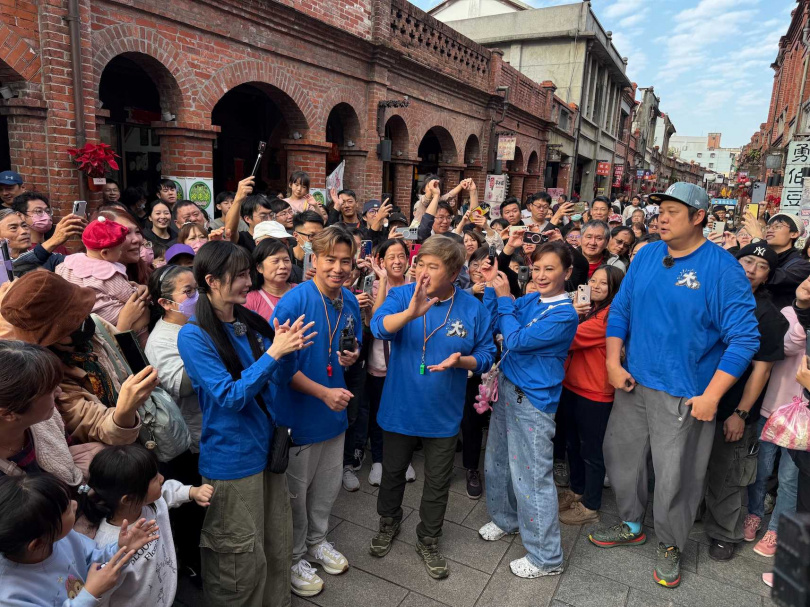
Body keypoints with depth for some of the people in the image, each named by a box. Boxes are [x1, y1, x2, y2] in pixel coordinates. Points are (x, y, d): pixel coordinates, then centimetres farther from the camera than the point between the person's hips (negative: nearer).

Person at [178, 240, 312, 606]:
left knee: (278, 547, 20)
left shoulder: (250, 321, 1)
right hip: (231, 458, -6)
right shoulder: (194, 335, -16)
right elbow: (230, 398, -21)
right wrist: (273, 353, -27)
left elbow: (276, 381, 5)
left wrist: (288, 350, -14)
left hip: (267, 445, 6)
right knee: (243, 561, 10)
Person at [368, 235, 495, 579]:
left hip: (443, 414, 0)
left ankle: (428, 540, 42)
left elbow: (486, 355, -3)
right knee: (392, 472, 21)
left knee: (438, 483, 17)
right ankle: (389, 523, 50)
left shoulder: (472, 308, -10)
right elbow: (379, 328, -30)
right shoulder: (401, 296, -12)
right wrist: (411, 312, -49)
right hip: (400, 407, 0)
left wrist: (462, 361, -24)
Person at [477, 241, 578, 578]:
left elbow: (516, 340, -22)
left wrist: (504, 297, -15)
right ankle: (505, 518, 45)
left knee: (532, 476, 1)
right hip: (507, 388, 8)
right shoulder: (530, 300, 3)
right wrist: (492, 285, -5)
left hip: (532, 401, -7)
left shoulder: (564, 314, -18)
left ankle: (545, 557, 17)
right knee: (498, 461, 21)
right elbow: (493, 322, 5)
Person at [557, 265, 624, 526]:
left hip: (594, 393, -9)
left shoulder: (610, 317, -20)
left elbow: (570, 338, -24)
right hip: (572, 386, 9)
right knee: (572, 443, 21)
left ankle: (590, 506, 23)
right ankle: (577, 490, 40)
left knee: (591, 450, 6)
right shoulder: (588, 309, 10)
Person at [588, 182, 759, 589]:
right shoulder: (646, 255, 2)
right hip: (633, 384, 5)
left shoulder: (722, 268, -14)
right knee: (621, 458, 18)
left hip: (684, 395, -5)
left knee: (674, 478, 9)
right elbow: (620, 310, 7)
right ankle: (631, 526, 42)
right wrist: (614, 364, -2)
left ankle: (670, 546, 36)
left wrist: (711, 396, -18)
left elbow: (744, 338, -15)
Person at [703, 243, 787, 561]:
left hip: (732, 412, -4)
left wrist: (741, 413, -14)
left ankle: (724, 534, 25)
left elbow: (762, 368, -10)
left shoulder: (768, 316, -6)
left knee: (726, 478, 7)